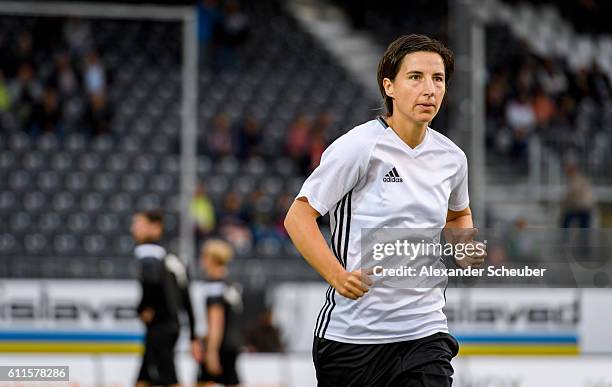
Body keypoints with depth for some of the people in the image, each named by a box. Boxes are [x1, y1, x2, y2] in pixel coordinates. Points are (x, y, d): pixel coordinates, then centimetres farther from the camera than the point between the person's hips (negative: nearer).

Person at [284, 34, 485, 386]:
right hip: (351, 332, -4)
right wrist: (339, 277, -21)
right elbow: (298, 217, -9)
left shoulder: (452, 157, 7)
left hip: (424, 332, 4)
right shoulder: (359, 146, -10)